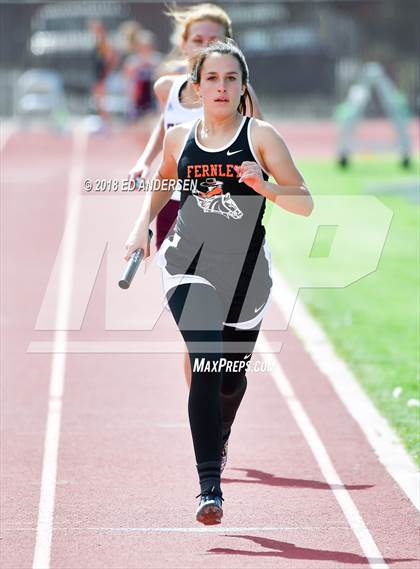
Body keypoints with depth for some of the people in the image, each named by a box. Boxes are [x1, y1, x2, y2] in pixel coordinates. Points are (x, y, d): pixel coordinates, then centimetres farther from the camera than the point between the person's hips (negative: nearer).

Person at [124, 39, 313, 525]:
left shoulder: (261, 137, -3)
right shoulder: (179, 138, 4)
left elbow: (305, 204, -5)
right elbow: (161, 186, 26)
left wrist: (264, 186, -22)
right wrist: (142, 226, 13)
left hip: (244, 271, 0)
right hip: (189, 264, 0)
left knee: (231, 376, 15)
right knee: (206, 364, -21)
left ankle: (218, 439, 52)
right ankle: (210, 486, -25)